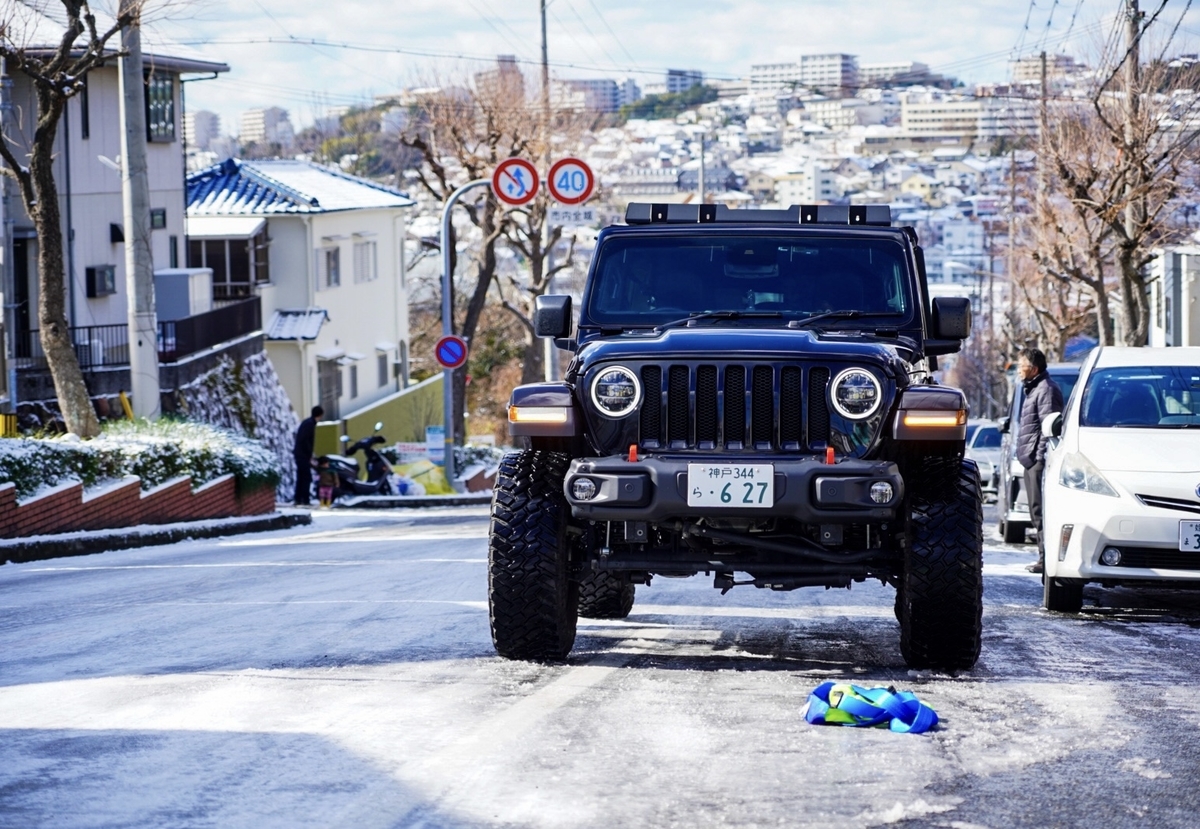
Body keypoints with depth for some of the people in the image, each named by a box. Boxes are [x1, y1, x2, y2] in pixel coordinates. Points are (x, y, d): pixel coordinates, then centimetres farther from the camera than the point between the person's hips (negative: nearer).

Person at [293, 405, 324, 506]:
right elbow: (305, 441, -21)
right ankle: (305, 501, -11)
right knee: (307, 478, -8)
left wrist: (309, 455, 15)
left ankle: (298, 500, 12)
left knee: (301, 478, 11)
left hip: (299, 453, 10)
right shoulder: (309, 423, -16)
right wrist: (310, 456, -16)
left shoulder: (307, 422, 14)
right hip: (303, 455, -10)